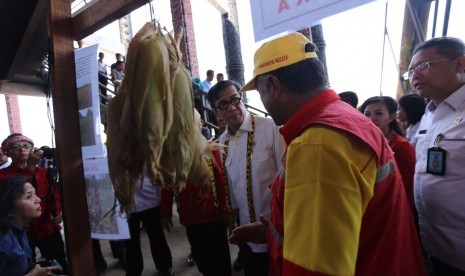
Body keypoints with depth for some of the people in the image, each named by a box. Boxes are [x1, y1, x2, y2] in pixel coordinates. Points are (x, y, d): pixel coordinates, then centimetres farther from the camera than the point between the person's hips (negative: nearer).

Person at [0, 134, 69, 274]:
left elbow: (55, 194, 9)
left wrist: (57, 211, -10)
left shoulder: (44, 172, 10)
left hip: (48, 229, 3)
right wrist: (30, 167, -31)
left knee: (60, 266, 7)